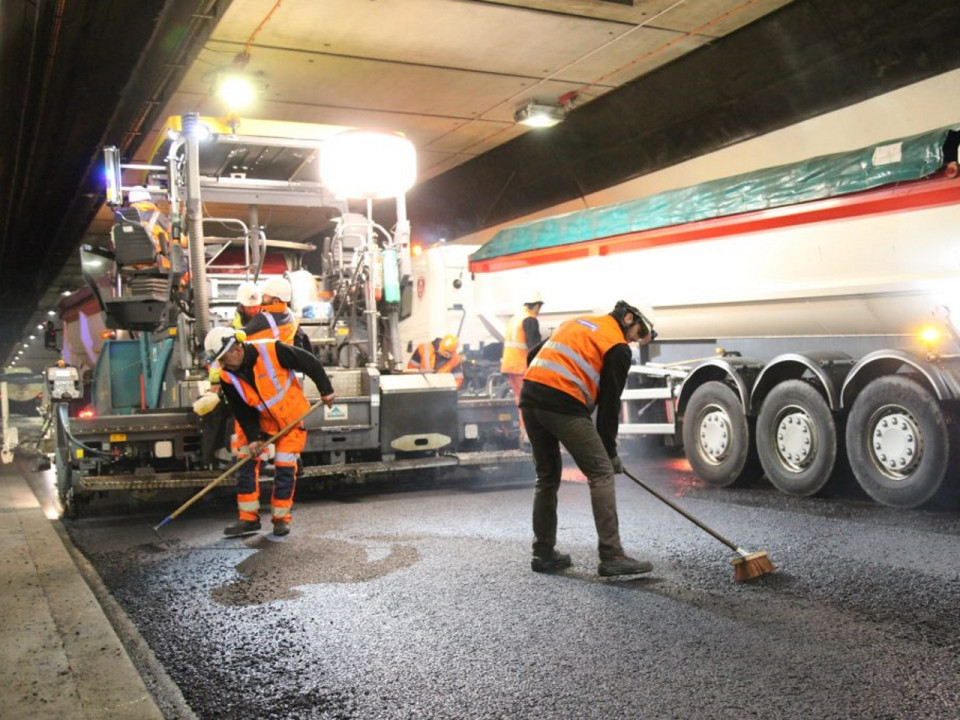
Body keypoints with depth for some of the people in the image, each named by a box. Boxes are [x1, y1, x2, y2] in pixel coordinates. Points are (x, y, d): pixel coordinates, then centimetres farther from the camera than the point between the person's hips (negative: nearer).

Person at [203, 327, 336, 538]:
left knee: (284, 468, -4)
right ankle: (249, 518, 8)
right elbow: (241, 411, -7)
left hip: (291, 416, -4)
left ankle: (281, 518, 11)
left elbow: (310, 363, -18)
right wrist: (253, 437, -15)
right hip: (259, 420, 4)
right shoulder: (227, 377, -15)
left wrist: (326, 390, -12)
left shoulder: (272, 351, -29)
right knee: (245, 463, -2)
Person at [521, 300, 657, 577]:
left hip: (529, 397, 8)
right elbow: (609, 402, 3)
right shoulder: (618, 348, 4)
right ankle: (611, 556, -5)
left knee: (547, 476, 17)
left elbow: (533, 356, 24)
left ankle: (544, 553, 22)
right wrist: (611, 451, 11)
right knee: (601, 473, -1)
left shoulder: (577, 323, 26)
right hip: (564, 405, -8)